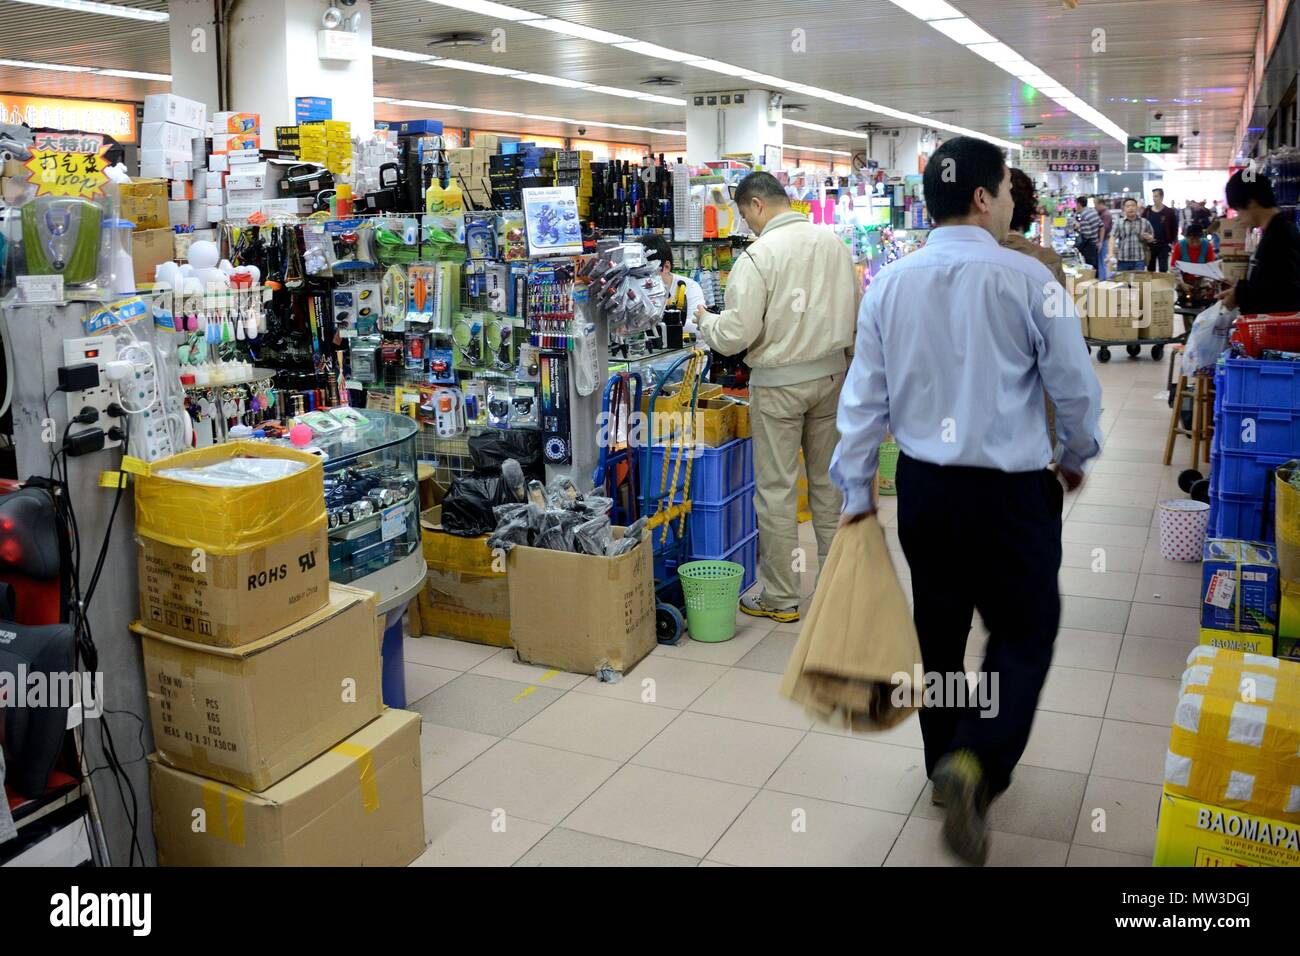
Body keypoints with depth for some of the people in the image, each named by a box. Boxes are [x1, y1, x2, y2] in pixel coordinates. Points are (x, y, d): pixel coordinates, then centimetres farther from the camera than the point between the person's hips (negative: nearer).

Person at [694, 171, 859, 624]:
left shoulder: (758, 256, -17)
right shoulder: (834, 242, 3)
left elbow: (735, 335, -18)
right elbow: (855, 311, 9)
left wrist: (705, 320, 2)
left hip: (779, 382, -6)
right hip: (831, 374, 6)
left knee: (776, 489, 3)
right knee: (829, 480, 16)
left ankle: (780, 598, 12)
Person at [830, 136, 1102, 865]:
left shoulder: (890, 284, -1)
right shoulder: (1027, 280, -13)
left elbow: (864, 395, 1)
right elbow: (1075, 386, -4)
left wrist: (856, 491, 10)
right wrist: (1076, 455, 16)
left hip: (923, 485, 5)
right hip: (1012, 491, -4)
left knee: (938, 629, 19)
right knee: (1025, 635, 10)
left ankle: (948, 765, 34)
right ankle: (976, 764, -10)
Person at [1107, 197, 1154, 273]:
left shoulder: (1145, 222, 8)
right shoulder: (1119, 223, 5)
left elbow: (1151, 238, 17)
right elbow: (1113, 238, -2)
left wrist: (1148, 237, -8)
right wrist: (1111, 253, -16)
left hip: (1139, 260, 0)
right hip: (1122, 260, 0)